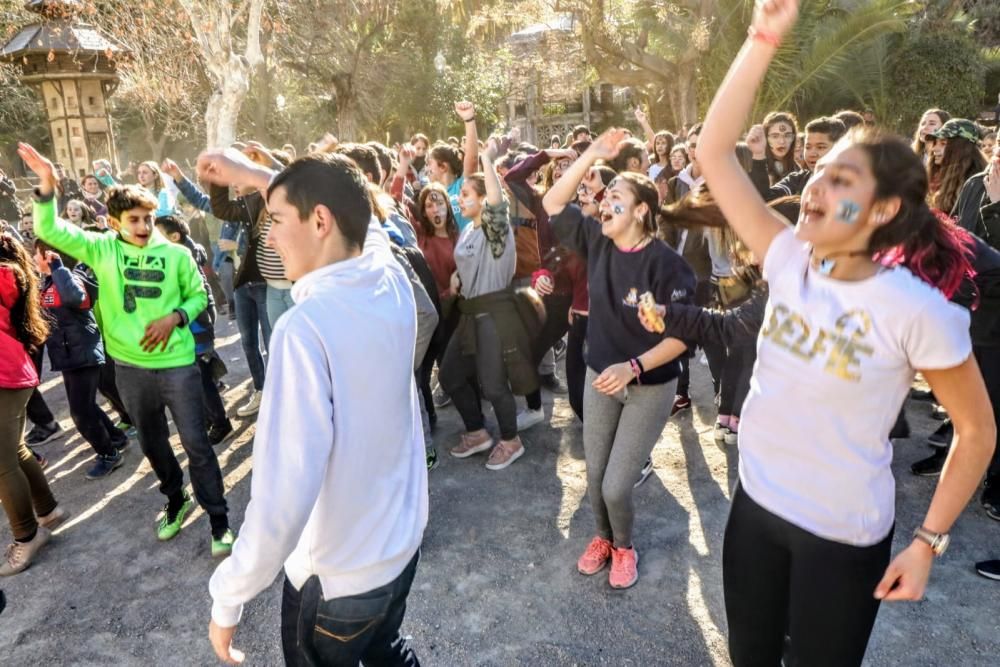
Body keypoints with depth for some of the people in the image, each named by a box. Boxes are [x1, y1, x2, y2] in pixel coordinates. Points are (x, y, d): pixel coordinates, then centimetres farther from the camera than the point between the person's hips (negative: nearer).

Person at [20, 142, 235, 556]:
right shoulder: (102, 249, 0)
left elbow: (198, 295, 5)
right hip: (130, 368, 3)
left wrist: (175, 316, -13)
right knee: (152, 443, 18)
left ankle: (218, 520, 12)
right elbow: (49, 231, -7)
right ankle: (176, 501, 41)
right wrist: (46, 186, -21)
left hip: (176, 365, -3)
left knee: (195, 443, 0)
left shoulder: (176, 254, -4)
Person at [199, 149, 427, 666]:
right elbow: (354, 215, 14)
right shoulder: (392, 280, -9)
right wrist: (251, 173, 18)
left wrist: (228, 598, -17)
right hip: (402, 540, 6)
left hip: (338, 574, -6)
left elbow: (283, 493, -31)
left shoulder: (305, 326, -30)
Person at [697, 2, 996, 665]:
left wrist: (928, 541, -8)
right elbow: (713, 152, -12)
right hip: (756, 503, 5)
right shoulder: (791, 262, -9)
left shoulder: (916, 310, -20)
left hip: (843, 535, -4)